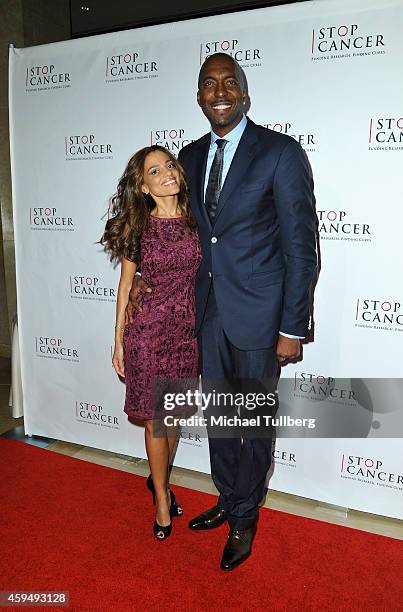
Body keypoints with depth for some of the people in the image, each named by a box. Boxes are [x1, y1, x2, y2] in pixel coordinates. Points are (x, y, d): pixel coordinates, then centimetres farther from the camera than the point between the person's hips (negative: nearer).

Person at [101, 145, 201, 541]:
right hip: (148, 327, -2)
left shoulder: (196, 221, 1)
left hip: (187, 328, 3)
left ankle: (158, 479, 41)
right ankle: (161, 496, 29)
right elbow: (126, 283, 2)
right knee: (155, 419, 7)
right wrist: (119, 340, 2)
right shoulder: (136, 226, -4)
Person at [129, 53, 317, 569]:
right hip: (208, 312, 6)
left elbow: (301, 246, -11)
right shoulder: (191, 155, 9)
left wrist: (292, 328, -13)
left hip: (256, 314, -5)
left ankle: (244, 518, 33)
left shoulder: (280, 152, -10)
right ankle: (227, 501, 42)